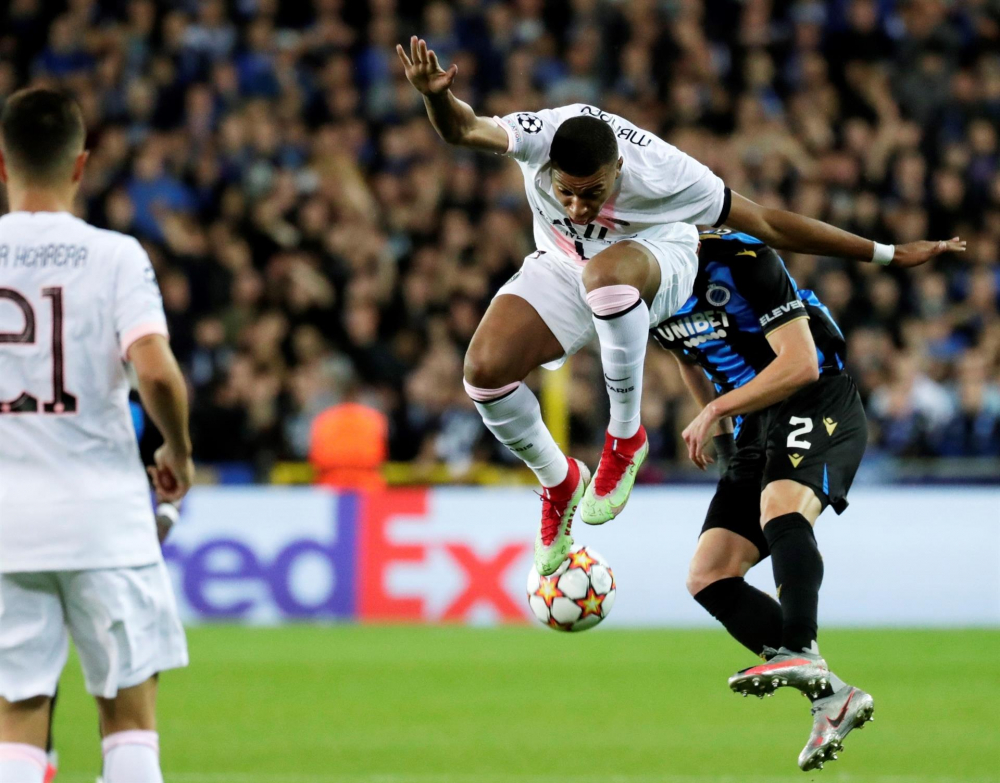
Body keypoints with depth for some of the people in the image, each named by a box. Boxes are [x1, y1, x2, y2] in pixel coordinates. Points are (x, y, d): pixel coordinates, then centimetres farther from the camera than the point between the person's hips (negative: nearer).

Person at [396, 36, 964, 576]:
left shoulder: (660, 172, -34)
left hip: (657, 261, -3)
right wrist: (438, 97, -69)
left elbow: (766, 224, -25)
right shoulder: (541, 137, -30)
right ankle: (559, 481, 9)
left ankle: (627, 436, -20)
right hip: (564, 266, 3)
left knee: (606, 273, -41)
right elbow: (465, 129, -44)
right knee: (485, 367, -20)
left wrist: (888, 255, -21)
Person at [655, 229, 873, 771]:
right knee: (708, 578, -6)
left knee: (781, 507, -38)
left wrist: (718, 410, -18)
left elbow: (801, 364, -20)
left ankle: (800, 653, -52)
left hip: (818, 405, -8)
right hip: (752, 426, 8)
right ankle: (832, 697, -11)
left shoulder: (740, 261, -19)